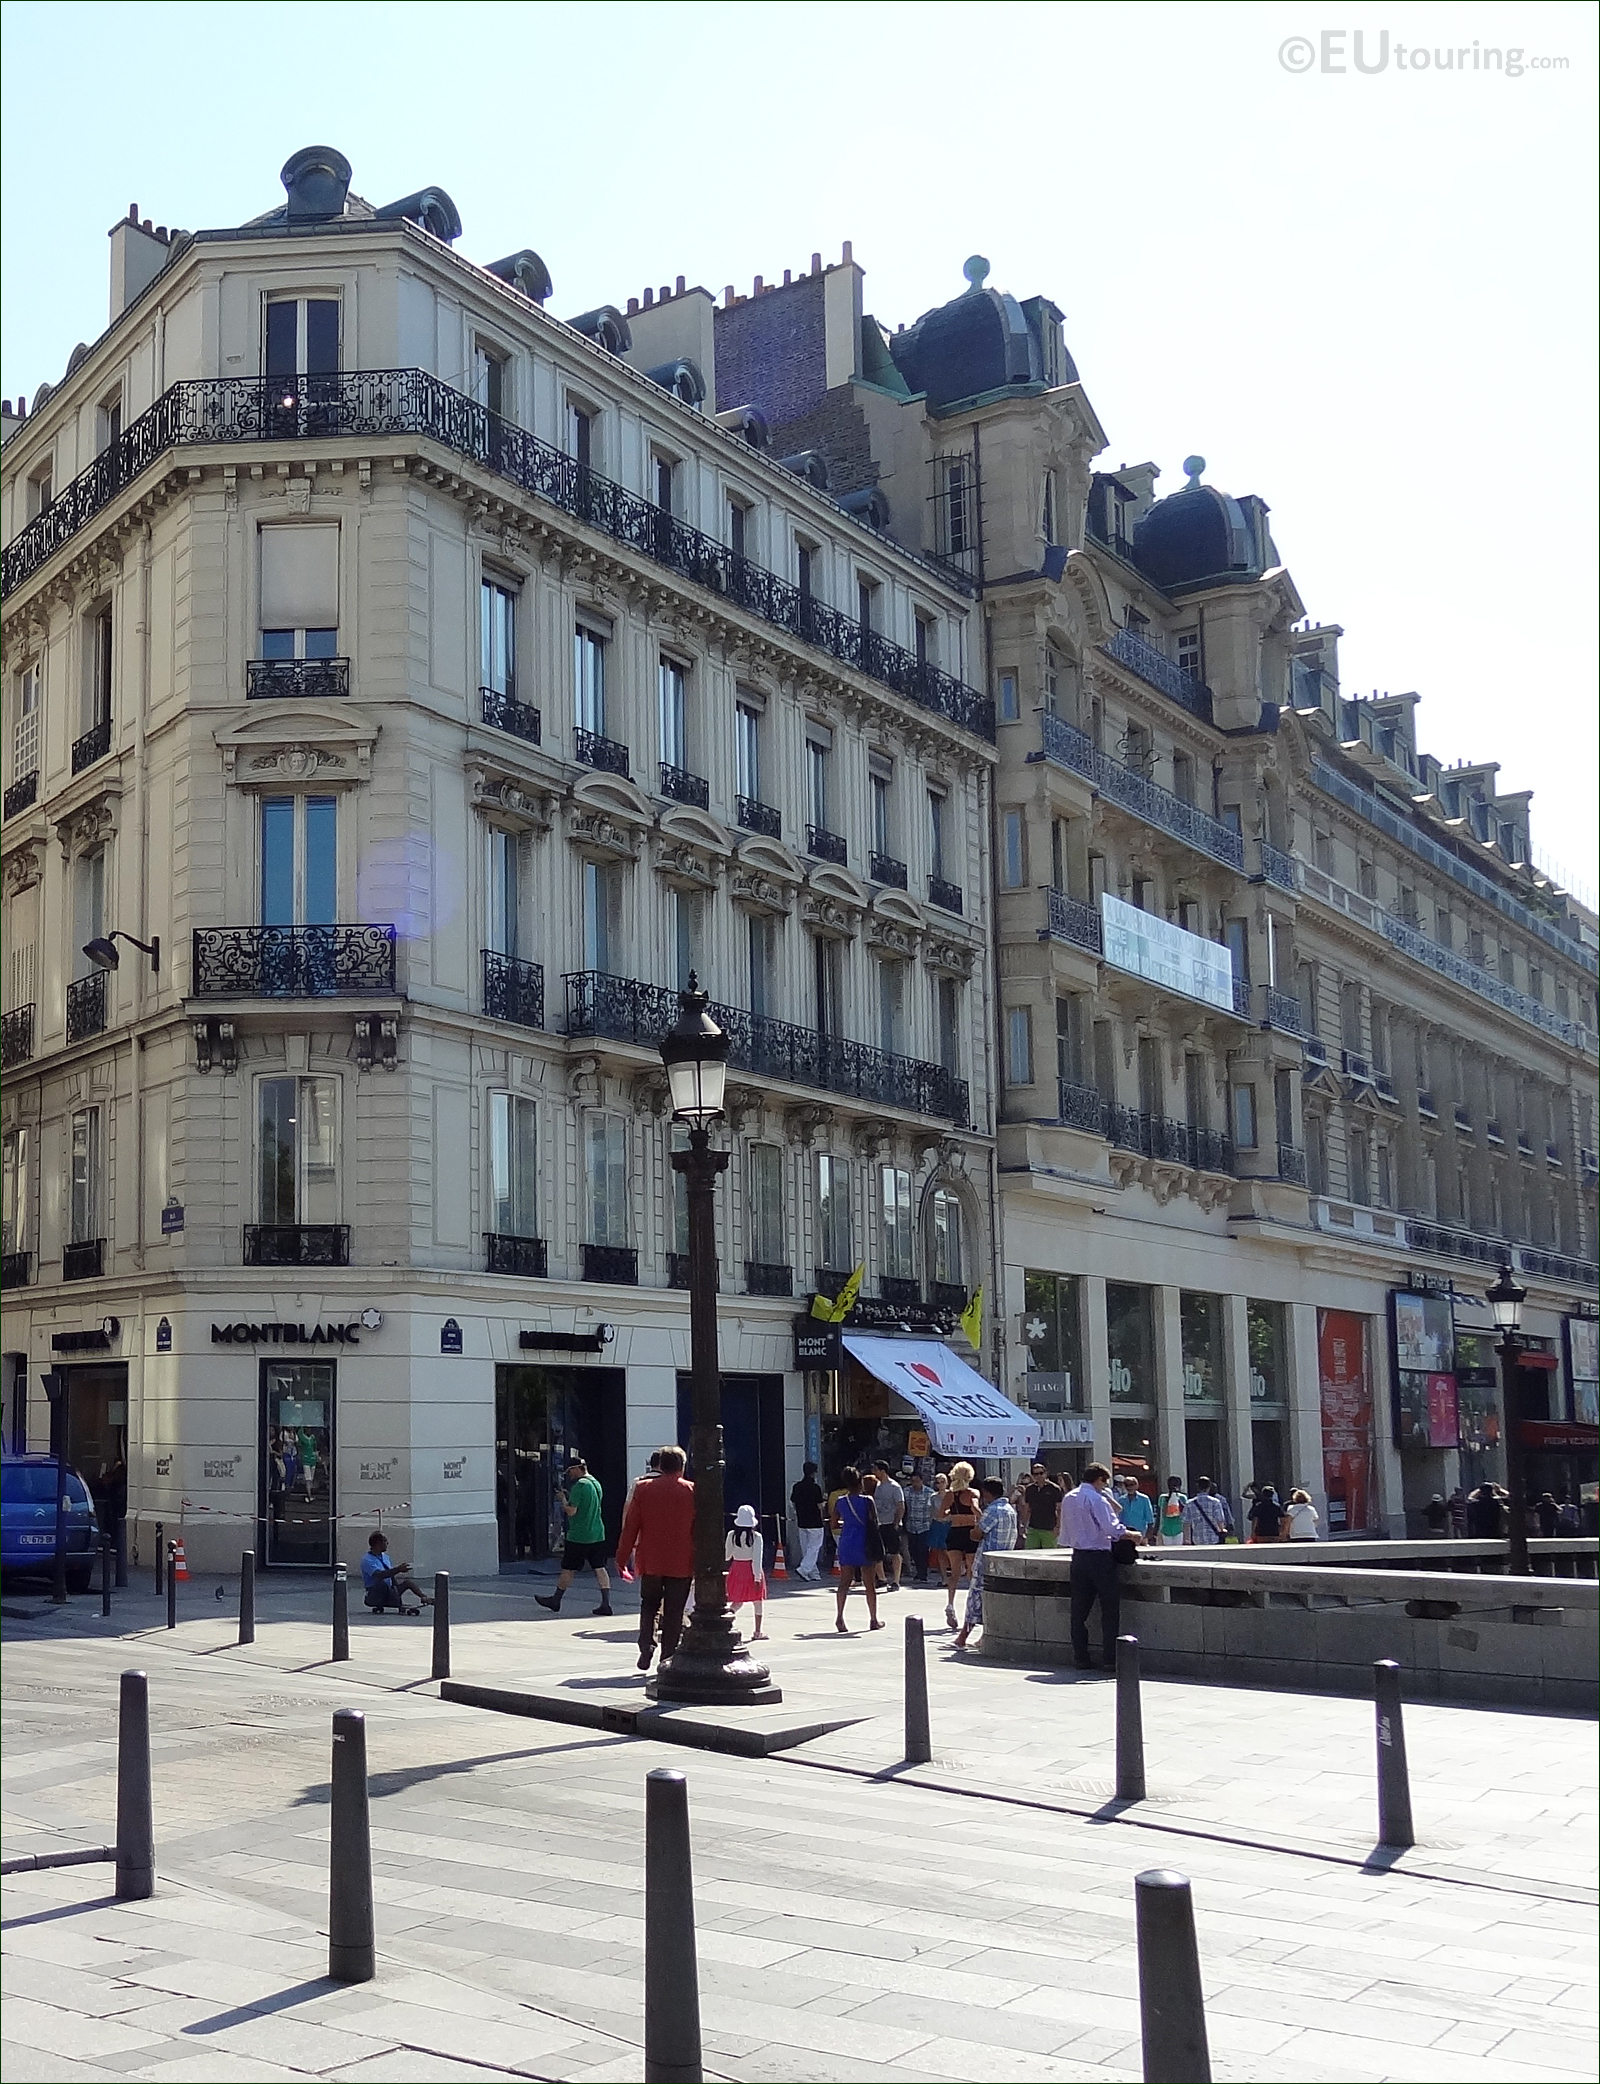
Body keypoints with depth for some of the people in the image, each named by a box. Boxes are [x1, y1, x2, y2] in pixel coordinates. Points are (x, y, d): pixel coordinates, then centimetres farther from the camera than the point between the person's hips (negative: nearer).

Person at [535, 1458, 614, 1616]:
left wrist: (563, 1499, -2)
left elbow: (571, 1511, -19)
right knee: (599, 1568, 4)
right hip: (597, 1535, 7)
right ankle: (606, 1604, -3)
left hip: (578, 1536, -7)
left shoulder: (579, 1485, -16)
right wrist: (568, 1496, 18)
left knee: (568, 1569, 7)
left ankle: (556, 1600, 21)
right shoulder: (596, 1483, 11)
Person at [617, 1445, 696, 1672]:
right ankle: (668, 1660, 4)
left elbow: (630, 1526, 1)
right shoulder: (693, 1491, -3)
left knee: (649, 1604, 19)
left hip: (650, 1562, 1)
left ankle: (646, 1644, 0)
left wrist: (622, 1558, 8)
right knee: (674, 1612, 5)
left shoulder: (643, 1489, -1)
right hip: (681, 1564, -1)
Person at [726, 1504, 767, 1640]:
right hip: (751, 1569, -3)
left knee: (737, 1602, 13)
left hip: (736, 1568, 3)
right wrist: (757, 1577, -13)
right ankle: (757, 1632, 13)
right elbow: (757, 1558, -14)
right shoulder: (756, 1536, -12)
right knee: (758, 1602, 11)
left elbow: (727, 1555, 7)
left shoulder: (731, 1535, -5)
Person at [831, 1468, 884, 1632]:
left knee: (844, 1582, 4)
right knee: (869, 1585, 8)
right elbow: (875, 1523, -10)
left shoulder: (840, 1501, 2)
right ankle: (873, 1619, 18)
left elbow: (834, 1525, 7)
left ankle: (840, 1616, -13)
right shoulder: (867, 1501, -9)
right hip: (865, 1545, -3)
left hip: (846, 1544, 3)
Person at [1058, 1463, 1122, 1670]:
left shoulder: (1068, 1499, 12)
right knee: (1110, 1609, -2)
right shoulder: (1096, 1499, -12)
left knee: (1079, 1610, 8)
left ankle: (1080, 1657, 9)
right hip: (1100, 1558, -7)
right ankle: (1111, 1658, -5)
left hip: (1078, 1557, 7)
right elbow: (1113, 1528, -19)